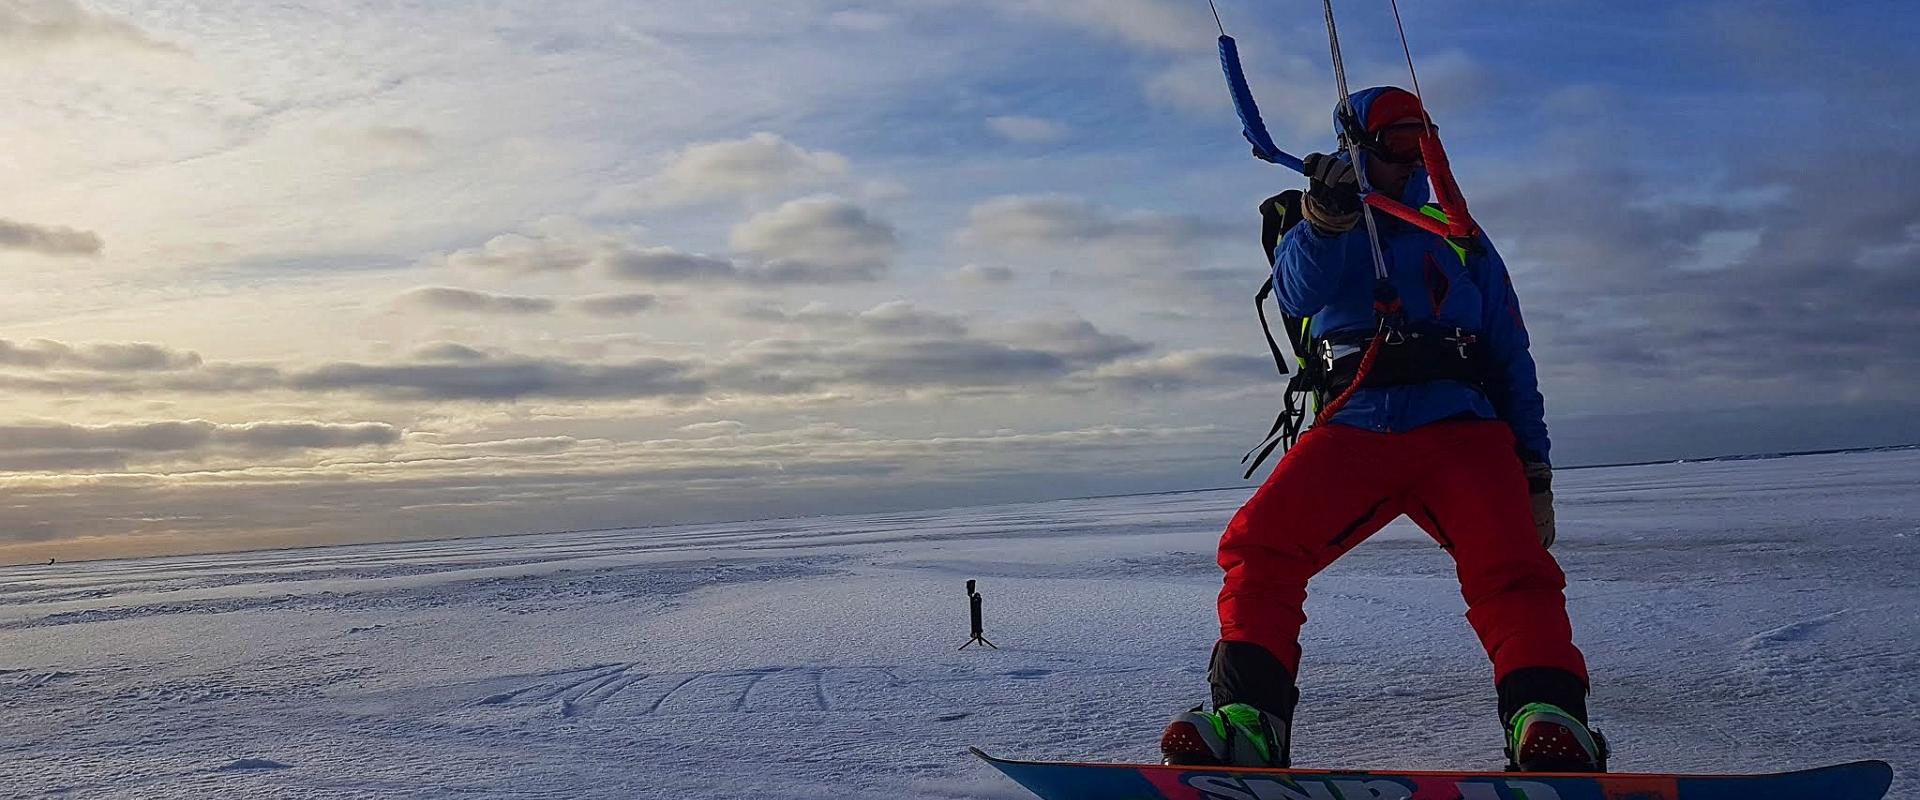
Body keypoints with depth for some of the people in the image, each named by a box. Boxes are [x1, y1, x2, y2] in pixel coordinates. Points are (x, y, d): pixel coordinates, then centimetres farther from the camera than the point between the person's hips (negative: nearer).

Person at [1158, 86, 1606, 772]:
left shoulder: (1462, 242, 25)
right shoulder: (1317, 234, 20)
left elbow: (1512, 359, 22)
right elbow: (1298, 293, -6)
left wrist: (1534, 469, 13)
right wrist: (1326, 218, -27)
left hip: (1461, 428, 2)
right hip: (1353, 429, -1)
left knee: (1512, 569, -27)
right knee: (1256, 544, -26)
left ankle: (1549, 721, -33)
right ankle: (1249, 719, -28)